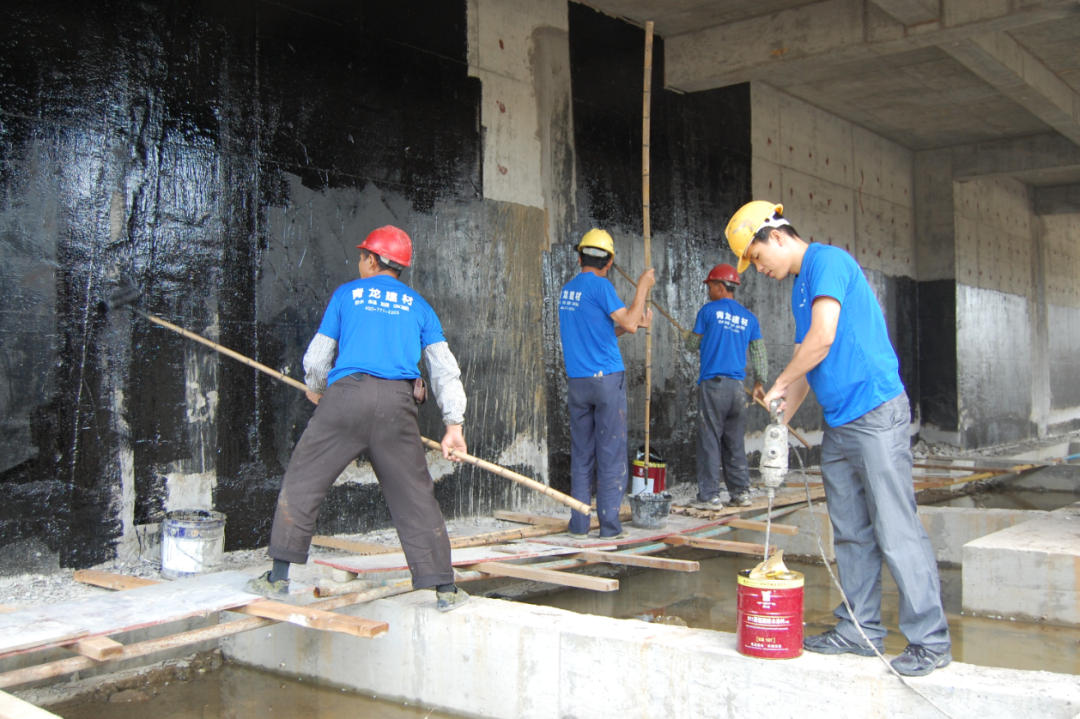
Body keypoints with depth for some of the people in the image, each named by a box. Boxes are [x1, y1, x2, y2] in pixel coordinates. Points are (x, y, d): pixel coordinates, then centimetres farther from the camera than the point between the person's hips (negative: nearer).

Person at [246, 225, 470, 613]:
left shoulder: (347, 293, 15)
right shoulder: (418, 305, 19)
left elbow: (317, 356, 16)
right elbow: (445, 369, 12)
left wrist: (316, 390, 36)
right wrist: (454, 424, 12)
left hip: (346, 395, -1)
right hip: (397, 404, 2)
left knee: (302, 482, 11)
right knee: (415, 496, 7)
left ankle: (278, 576, 14)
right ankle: (445, 588, 9)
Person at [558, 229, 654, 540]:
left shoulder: (567, 289, 14)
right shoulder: (600, 285, -8)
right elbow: (629, 322, -10)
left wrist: (635, 323, 20)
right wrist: (643, 287, 0)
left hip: (576, 382, 6)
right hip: (606, 378, -6)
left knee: (581, 455, 9)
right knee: (611, 455, -1)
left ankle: (579, 525, 10)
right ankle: (609, 526, 1)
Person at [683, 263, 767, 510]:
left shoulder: (709, 310, -2)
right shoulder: (749, 318, 11)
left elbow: (695, 339, 11)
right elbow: (759, 353, 14)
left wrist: (686, 334, 33)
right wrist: (759, 382, 23)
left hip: (713, 384, -5)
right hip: (738, 387, 5)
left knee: (710, 442, -2)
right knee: (736, 443, 12)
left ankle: (709, 496, -1)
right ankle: (741, 493, 15)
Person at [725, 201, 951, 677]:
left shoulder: (826, 261, -9)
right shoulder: (801, 286, 20)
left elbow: (822, 339, -20)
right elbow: (807, 360, 20)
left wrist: (779, 385, -7)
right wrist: (780, 420, 10)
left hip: (875, 415, -10)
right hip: (838, 424, 10)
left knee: (896, 533, -7)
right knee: (851, 534, 12)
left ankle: (930, 641, 1)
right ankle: (860, 630, 20)